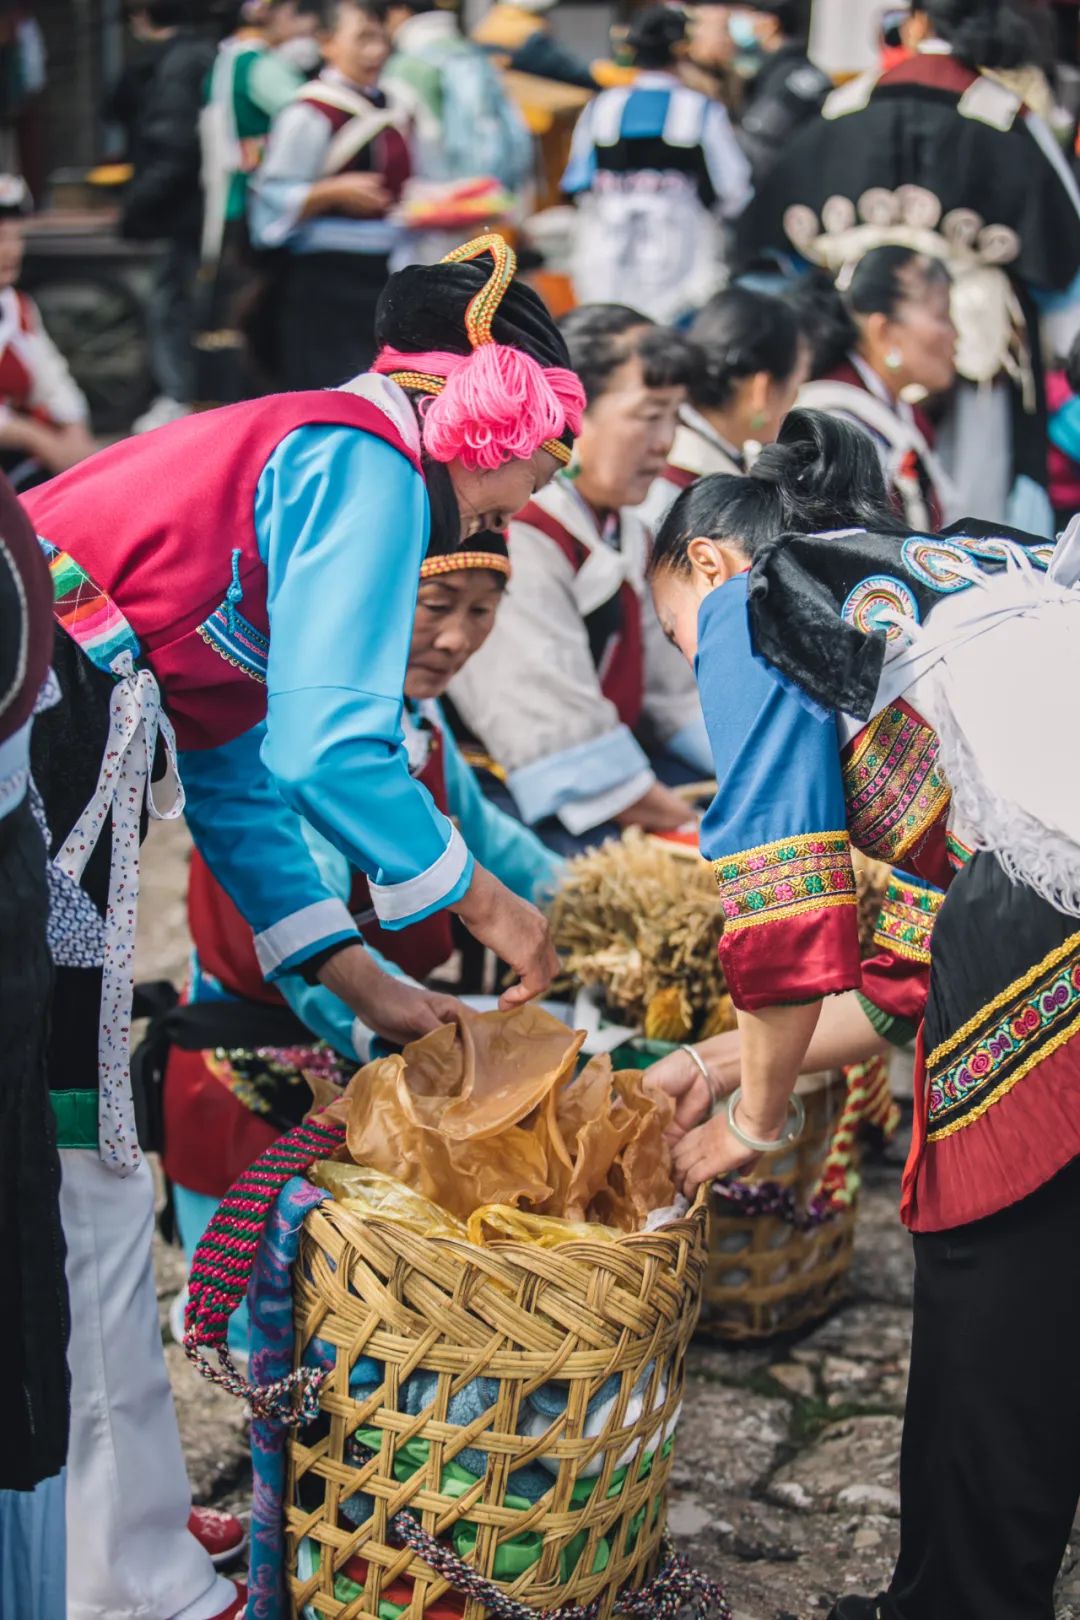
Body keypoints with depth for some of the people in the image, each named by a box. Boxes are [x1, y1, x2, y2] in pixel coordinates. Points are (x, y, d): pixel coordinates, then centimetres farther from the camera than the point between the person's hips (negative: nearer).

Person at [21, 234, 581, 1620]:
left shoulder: (283, 446, 24)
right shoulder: (369, 465, -5)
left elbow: (236, 777, 24)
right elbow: (329, 751, -15)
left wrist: (362, 984, 21)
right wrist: (486, 906, -1)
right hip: (48, 745, -10)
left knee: (80, 1177, 16)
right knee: (83, 1190, -2)